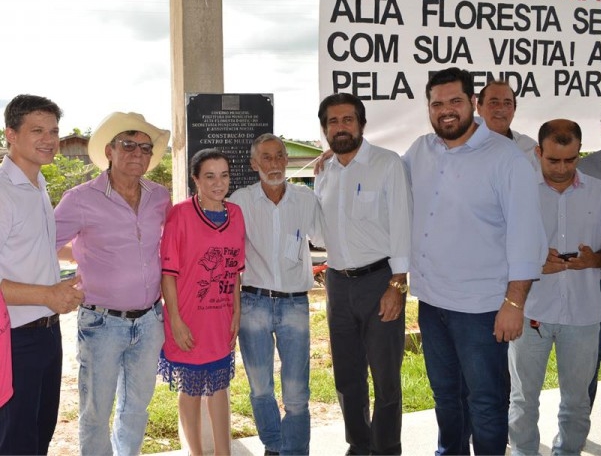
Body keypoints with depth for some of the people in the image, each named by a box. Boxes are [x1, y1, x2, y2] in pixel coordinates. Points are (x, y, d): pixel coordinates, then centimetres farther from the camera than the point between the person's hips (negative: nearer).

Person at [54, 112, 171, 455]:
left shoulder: (160, 197, 2)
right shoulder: (81, 200, -12)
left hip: (149, 321, 4)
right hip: (103, 323, -4)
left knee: (137, 407, 19)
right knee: (96, 413, 8)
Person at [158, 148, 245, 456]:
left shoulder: (235, 214, 1)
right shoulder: (180, 215, -15)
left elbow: (235, 269, 8)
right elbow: (168, 271, -14)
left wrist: (236, 312, 7)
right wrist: (176, 320, -15)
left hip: (222, 323, 5)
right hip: (189, 323, -5)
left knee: (219, 387, 17)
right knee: (191, 391, 12)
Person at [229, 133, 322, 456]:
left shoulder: (306, 199, 1)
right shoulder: (241, 200, -3)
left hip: (295, 304, 0)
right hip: (254, 303, 0)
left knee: (296, 393, 1)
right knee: (261, 388, 13)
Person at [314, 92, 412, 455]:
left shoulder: (387, 163, -7)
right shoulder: (323, 173, 10)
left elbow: (401, 223, -11)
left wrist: (397, 285, -16)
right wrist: (332, 277, 10)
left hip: (379, 280, -5)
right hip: (338, 283, 5)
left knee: (385, 375, 3)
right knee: (347, 375, 14)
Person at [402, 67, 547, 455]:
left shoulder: (506, 157, -12)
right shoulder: (420, 151, 5)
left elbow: (525, 235, -13)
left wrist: (514, 303, -16)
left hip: (480, 307, -6)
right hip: (431, 300, 6)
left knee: (484, 402, 7)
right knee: (445, 393, 23)